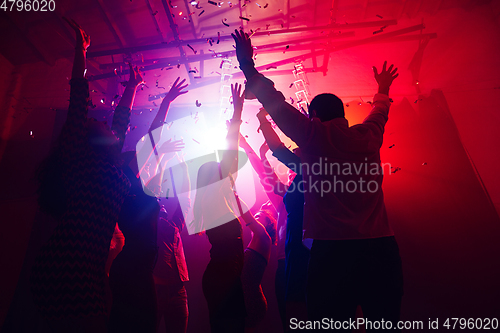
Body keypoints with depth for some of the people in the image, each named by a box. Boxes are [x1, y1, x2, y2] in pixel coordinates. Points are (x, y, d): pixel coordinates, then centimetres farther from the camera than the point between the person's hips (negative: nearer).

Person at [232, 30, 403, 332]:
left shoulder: (315, 136, -1)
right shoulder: (367, 136, 11)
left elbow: (275, 102, 5)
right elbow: (380, 110, 34)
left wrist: (248, 65, 17)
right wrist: (383, 88, 56)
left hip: (333, 250, -4)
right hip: (381, 249, 5)